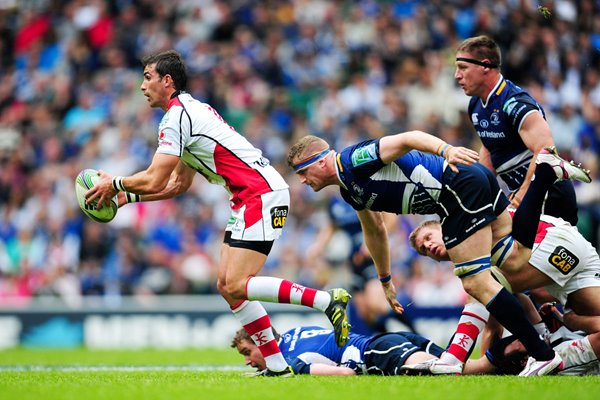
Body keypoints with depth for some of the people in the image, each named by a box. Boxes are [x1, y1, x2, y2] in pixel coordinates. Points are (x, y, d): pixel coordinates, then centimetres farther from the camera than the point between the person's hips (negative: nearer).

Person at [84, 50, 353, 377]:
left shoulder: (176, 117, -10)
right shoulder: (189, 111, 22)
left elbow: (154, 180, -14)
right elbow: (178, 184, 26)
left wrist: (115, 183, 2)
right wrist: (128, 196, 22)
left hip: (261, 195, -10)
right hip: (249, 200, 10)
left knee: (235, 286, -16)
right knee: (227, 286, 7)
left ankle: (327, 300, -18)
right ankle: (277, 365, 5)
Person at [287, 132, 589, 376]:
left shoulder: (353, 161, -12)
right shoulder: (349, 190, 18)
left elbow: (406, 139, -24)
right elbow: (374, 231, 33)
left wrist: (445, 150, -42)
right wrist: (385, 281, 40)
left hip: (460, 185, -10)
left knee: (476, 283, -12)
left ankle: (542, 355, -12)